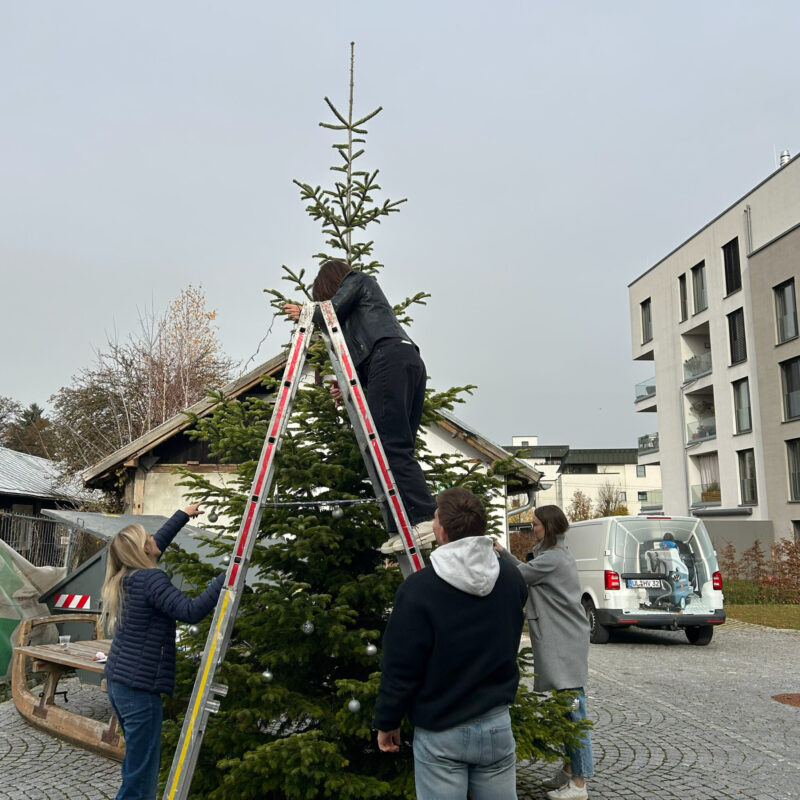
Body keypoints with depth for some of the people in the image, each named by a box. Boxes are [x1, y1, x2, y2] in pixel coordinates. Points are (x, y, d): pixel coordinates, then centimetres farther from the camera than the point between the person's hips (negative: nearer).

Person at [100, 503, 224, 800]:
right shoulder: (150, 579, -17)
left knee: (141, 762, 20)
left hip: (117, 682, 10)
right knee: (141, 776, -4)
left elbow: (158, 543, 26)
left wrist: (183, 515, 35)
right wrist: (226, 578, -21)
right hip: (139, 688, -10)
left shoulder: (125, 577, 9)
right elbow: (191, 611, -26)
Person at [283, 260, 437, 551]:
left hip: (390, 356, -9)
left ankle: (426, 517, -30)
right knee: (399, 447, -1)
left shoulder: (356, 278, 20)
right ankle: (405, 527, -9)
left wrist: (305, 314, 26)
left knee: (391, 445, -19)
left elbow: (331, 311, 7)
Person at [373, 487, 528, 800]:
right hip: (496, 725, 4)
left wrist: (386, 722, 1)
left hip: (440, 732, -4)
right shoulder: (511, 577, -4)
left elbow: (399, 667, -14)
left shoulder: (417, 589, -20)